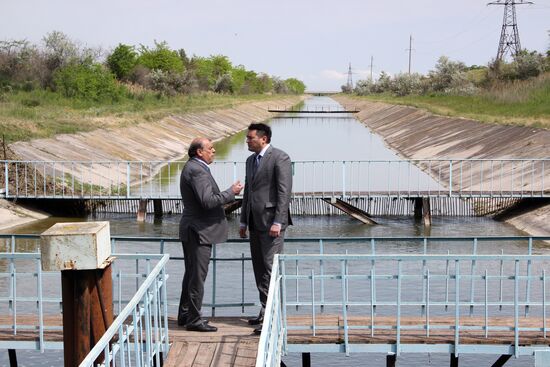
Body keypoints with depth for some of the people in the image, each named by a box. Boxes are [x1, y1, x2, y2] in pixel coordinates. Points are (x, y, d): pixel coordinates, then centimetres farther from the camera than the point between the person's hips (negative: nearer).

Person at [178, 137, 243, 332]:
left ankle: (185, 315, 26)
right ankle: (194, 320, 0)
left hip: (192, 230, 11)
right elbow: (207, 201, -27)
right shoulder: (197, 170, -19)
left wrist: (227, 196, 16)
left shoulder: (192, 167, 14)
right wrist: (231, 192, -17)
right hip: (199, 231, -11)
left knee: (192, 274, 17)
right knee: (197, 276, -5)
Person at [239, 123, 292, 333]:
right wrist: (243, 221, 18)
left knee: (271, 268, -9)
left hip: (271, 221, -8)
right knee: (259, 269, 9)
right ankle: (265, 311, 16)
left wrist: (277, 222, -20)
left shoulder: (280, 158, -9)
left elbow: (284, 192, -15)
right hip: (255, 223, 8)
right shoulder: (251, 160, 17)